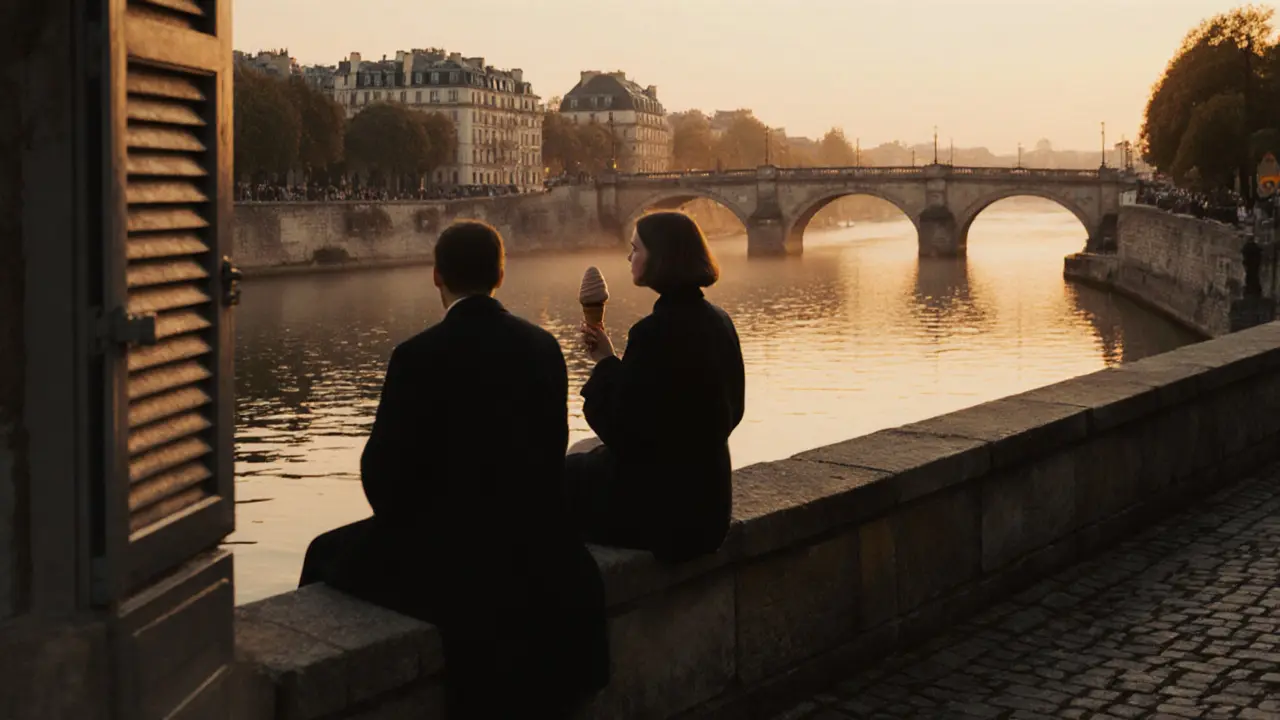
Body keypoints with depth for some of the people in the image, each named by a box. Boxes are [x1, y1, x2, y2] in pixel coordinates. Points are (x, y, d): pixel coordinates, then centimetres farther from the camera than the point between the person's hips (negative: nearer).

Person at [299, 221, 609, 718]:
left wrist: (397, 521, 10)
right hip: (533, 547, 6)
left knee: (328, 555, 22)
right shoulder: (543, 347, 0)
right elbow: (550, 454, 8)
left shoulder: (419, 355, -17)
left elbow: (383, 472, -11)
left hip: (449, 555, -6)